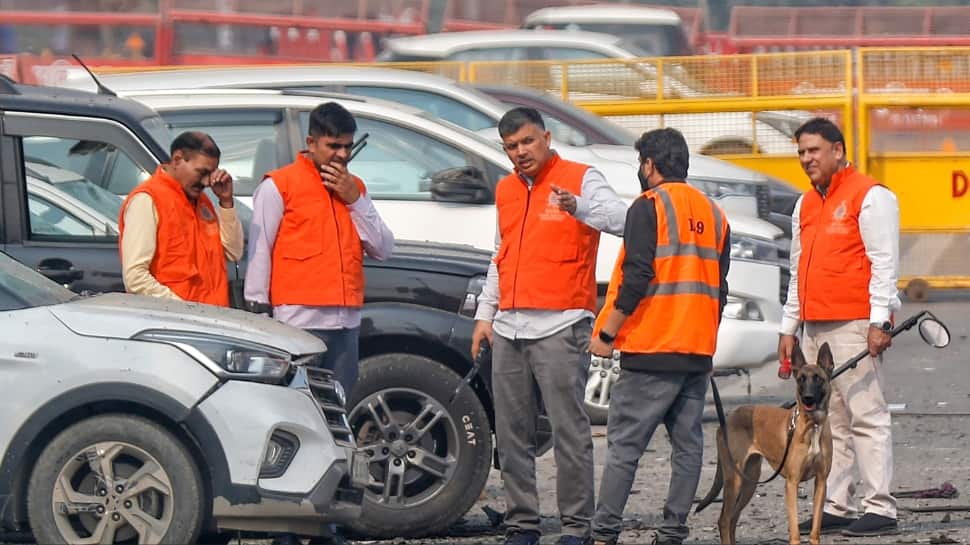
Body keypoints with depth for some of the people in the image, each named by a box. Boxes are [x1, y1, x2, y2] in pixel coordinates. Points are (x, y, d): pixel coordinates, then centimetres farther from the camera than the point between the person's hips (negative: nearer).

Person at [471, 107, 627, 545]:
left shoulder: (581, 179, -1)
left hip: (560, 327, -7)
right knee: (512, 434, 6)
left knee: (569, 430, -10)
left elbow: (620, 218, -19)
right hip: (509, 328, 7)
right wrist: (485, 315, 22)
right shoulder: (506, 191, 20)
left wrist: (578, 207, -37)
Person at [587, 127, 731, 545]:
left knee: (624, 444, -6)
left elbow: (636, 277, -15)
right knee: (688, 444, 7)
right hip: (698, 353, 7)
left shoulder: (649, 207, -7)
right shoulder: (712, 213, 15)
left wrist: (606, 333, -9)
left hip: (651, 351, -7)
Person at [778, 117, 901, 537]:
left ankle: (880, 508, -11)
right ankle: (836, 507, 7)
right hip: (814, 328, 8)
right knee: (829, 421, 5)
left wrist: (879, 321, -16)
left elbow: (884, 263, -9)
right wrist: (789, 327, 20)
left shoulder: (869, 197, -3)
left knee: (866, 416, -10)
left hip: (853, 326, -8)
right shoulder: (806, 204, 21)